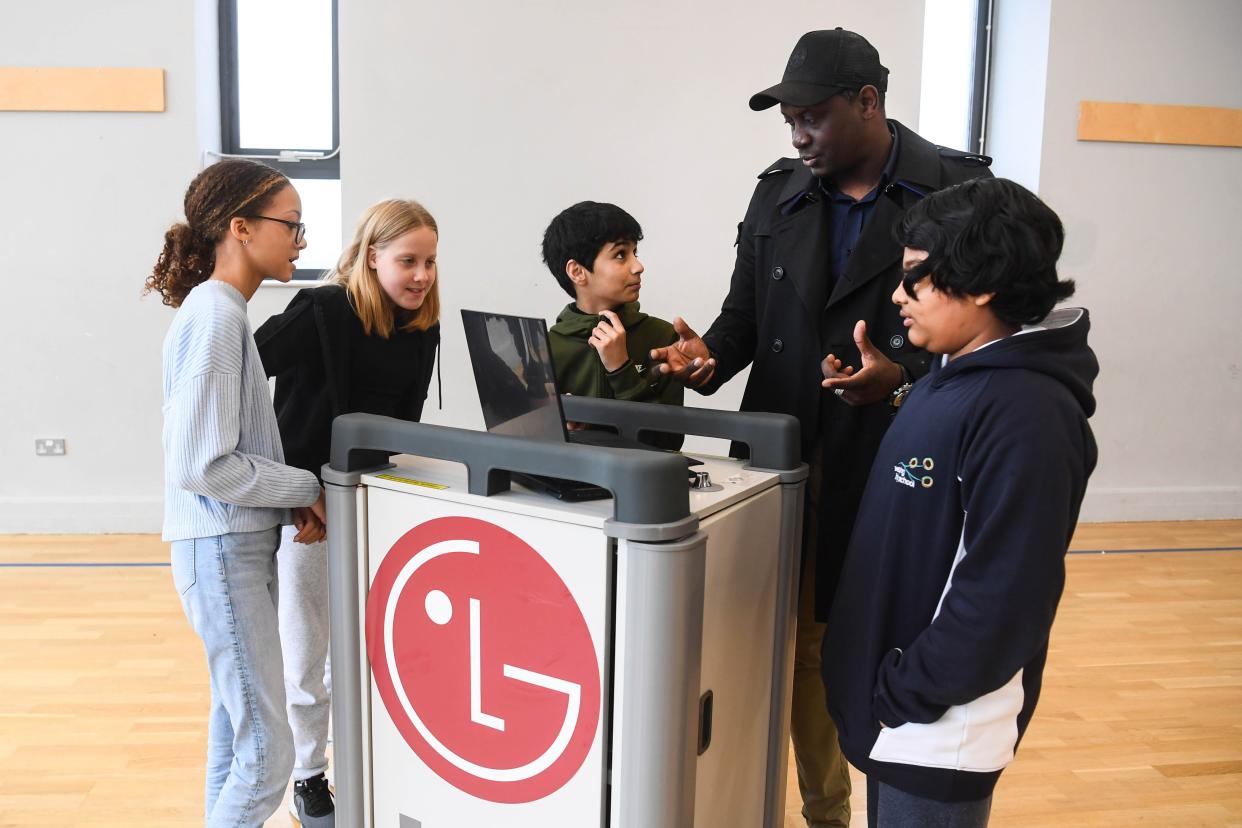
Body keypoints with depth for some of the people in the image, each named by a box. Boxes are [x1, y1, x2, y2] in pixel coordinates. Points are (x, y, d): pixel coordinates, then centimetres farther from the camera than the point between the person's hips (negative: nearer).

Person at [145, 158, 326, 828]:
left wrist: (291, 498, 3)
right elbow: (200, 465, -23)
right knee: (266, 753, -4)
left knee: (235, 719, 21)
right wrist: (305, 489, -12)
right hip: (224, 551, -10)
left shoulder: (222, 311, 11)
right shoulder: (215, 317, -18)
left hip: (239, 546, 10)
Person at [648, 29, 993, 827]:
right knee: (806, 643, 13)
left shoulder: (959, 190, -5)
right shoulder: (778, 194, 9)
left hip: (897, 466, -4)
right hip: (789, 463, 4)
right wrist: (710, 357, -8)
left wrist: (902, 375, -23)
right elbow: (744, 313, 12)